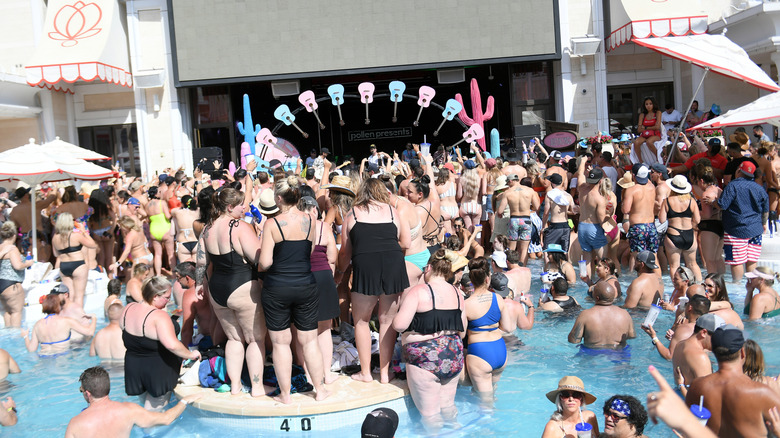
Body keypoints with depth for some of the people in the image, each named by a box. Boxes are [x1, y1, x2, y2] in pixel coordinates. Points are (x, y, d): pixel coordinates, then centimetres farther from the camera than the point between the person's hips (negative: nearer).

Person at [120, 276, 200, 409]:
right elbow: (172, 345, -38)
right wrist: (190, 355, -24)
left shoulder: (128, 309, -3)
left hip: (132, 367, 7)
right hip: (157, 371, -7)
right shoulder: (159, 316, -27)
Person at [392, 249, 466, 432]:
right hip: (454, 357, 6)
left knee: (430, 413, 7)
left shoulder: (418, 291, -13)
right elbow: (462, 331, 11)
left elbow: (399, 325, -19)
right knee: (448, 406, 23)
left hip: (425, 360, -6)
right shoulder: (457, 294, 5)